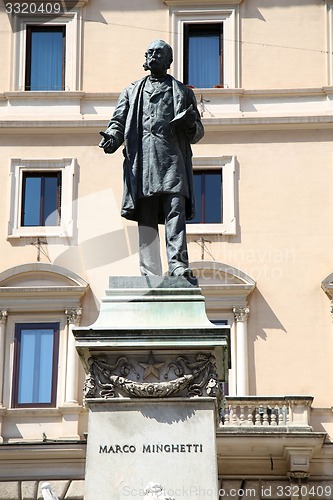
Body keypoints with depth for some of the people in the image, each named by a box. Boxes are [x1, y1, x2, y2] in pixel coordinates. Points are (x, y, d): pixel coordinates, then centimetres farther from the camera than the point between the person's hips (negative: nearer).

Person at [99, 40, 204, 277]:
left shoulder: (183, 92, 21)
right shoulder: (132, 92, 25)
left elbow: (198, 133, 18)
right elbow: (119, 122, 16)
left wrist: (191, 125, -6)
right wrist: (111, 137, -6)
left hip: (171, 158, -1)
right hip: (141, 160, 2)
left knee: (175, 212, -17)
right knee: (146, 219, -4)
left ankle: (178, 264, -25)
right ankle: (150, 274, -6)